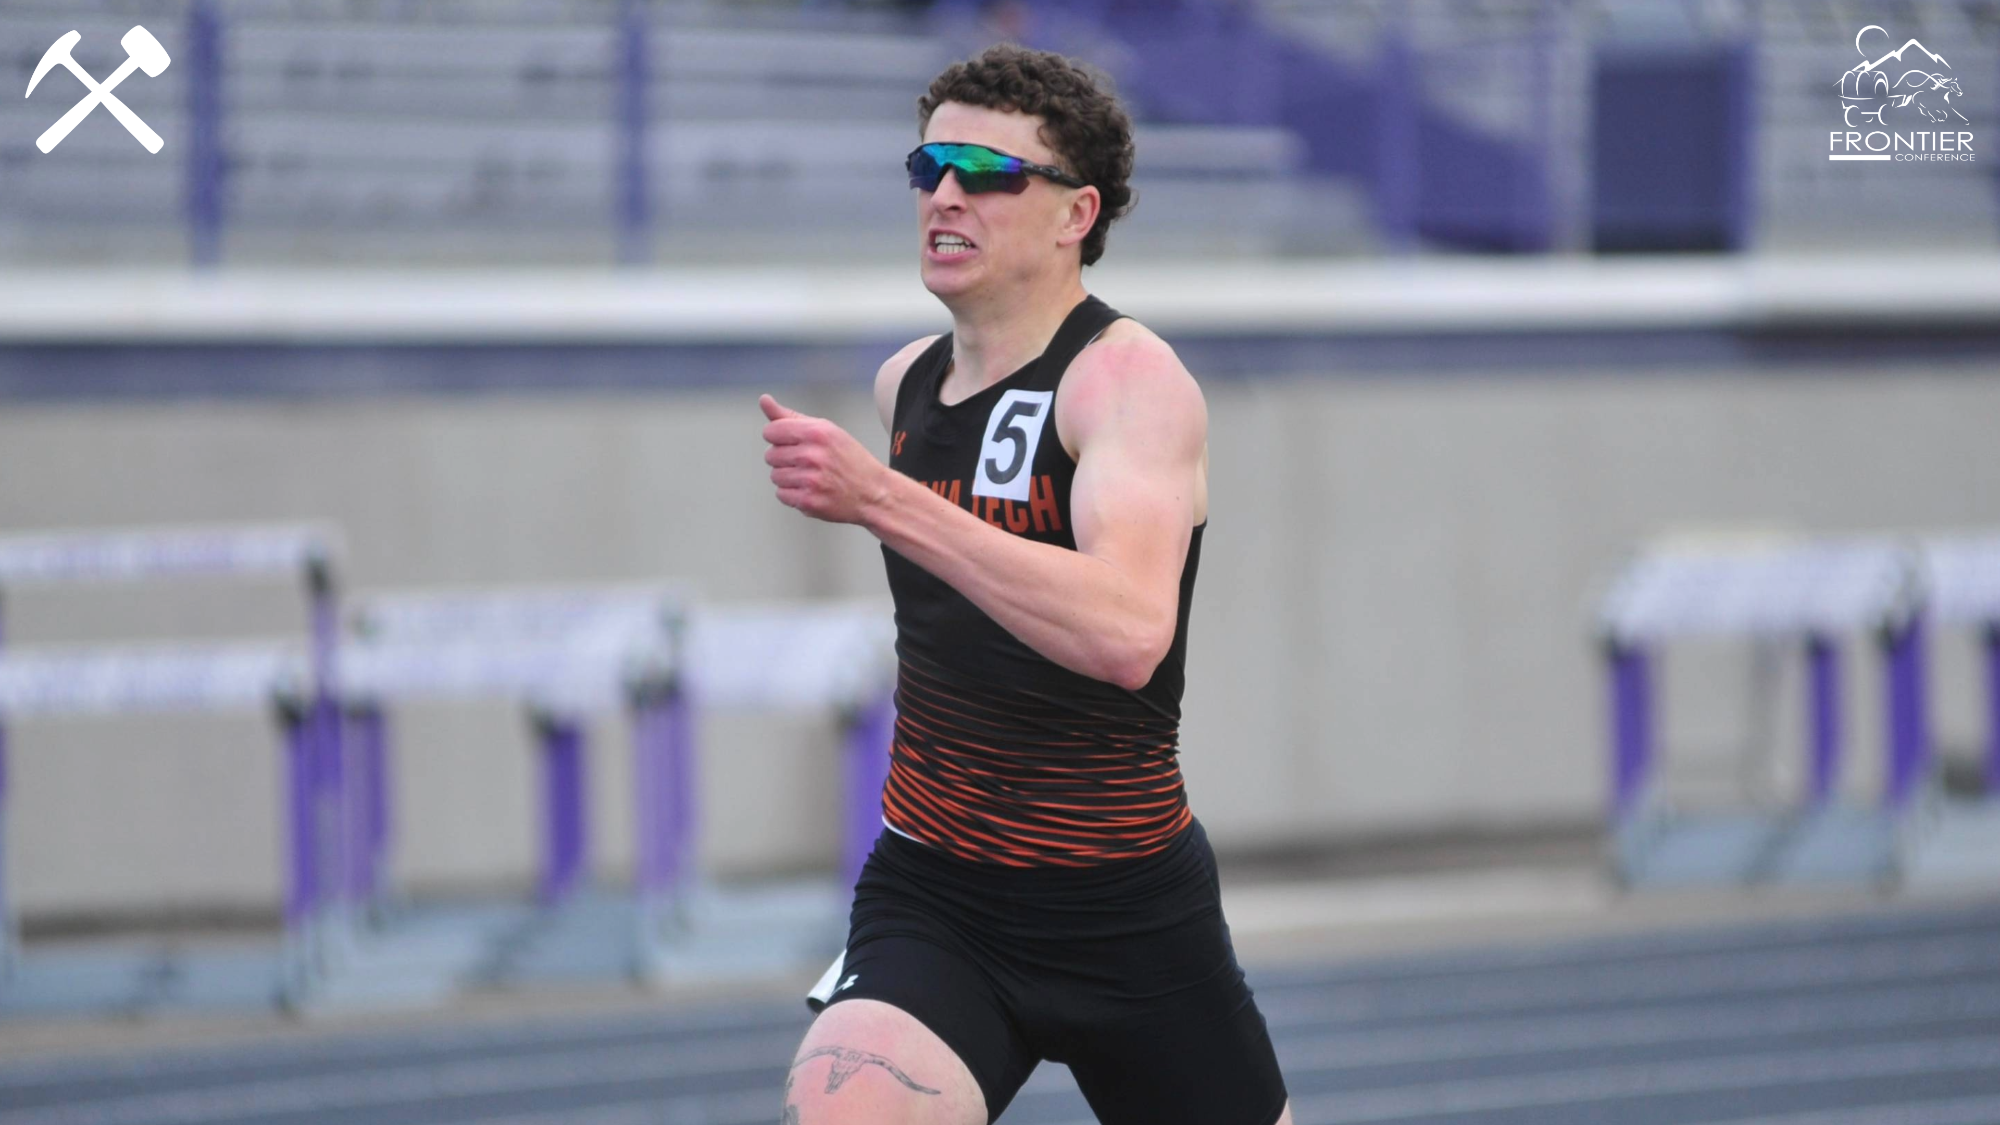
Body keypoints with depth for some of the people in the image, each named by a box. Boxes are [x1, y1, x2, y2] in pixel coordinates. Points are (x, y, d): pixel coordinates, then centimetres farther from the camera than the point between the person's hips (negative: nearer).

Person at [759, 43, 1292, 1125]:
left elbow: (1127, 632, -35)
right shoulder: (906, 384, 6)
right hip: (929, 903, 4)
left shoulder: (1131, 378, -15)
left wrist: (879, 498, -39)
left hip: (1125, 912, -4)